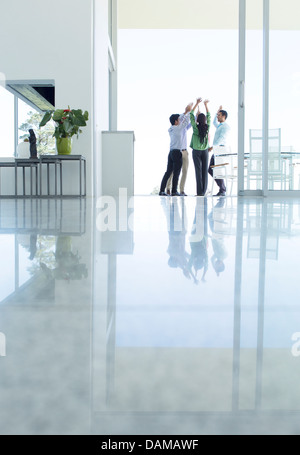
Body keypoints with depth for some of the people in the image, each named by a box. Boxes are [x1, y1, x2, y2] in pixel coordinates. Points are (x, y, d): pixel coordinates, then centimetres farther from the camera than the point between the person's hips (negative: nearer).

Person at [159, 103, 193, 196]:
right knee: (176, 172, -3)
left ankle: (162, 190, 4)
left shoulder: (170, 129, 12)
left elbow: (180, 122, 26)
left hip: (171, 152, 7)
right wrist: (188, 112, 13)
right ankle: (174, 191, -2)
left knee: (168, 171, 8)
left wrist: (185, 113, 30)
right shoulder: (178, 128, -9)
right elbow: (186, 121, 0)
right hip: (177, 152, -7)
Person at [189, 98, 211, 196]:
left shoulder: (195, 127, -10)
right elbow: (209, 116, 13)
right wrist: (205, 105, 20)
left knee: (198, 171, -3)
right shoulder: (207, 127, -3)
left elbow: (191, 115, 0)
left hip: (196, 151, -2)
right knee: (205, 171, 4)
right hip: (205, 151, 2)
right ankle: (203, 191, 4)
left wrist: (197, 103, 6)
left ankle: (200, 191, -6)